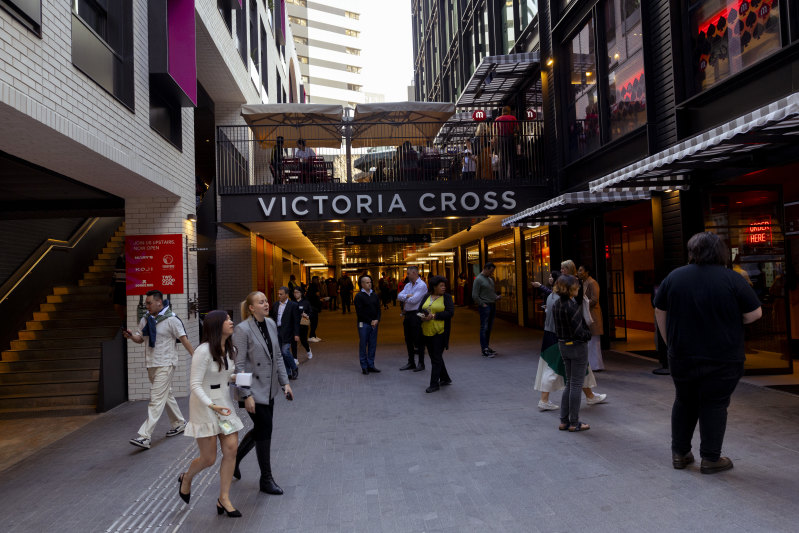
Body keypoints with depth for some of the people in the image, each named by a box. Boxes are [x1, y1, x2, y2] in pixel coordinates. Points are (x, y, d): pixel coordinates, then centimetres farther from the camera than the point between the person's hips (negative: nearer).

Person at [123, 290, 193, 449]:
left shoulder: (171, 319, -11)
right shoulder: (145, 319, 9)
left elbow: (183, 339, -10)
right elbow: (140, 338, 15)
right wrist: (132, 336, -9)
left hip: (165, 364, -8)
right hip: (151, 364, 8)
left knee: (156, 400, -10)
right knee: (166, 395, 19)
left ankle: (144, 436, -13)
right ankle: (179, 423, 34)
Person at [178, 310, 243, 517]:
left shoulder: (230, 350, 5)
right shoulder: (203, 351, -19)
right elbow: (195, 384, -19)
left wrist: (235, 377, -2)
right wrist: (211, 405, -29)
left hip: (224, 403, 7)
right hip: (204, 405, -7)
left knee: (231, 449, -1)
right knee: (209, 459, 3)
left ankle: (224, 499, 11)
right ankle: (186, 479, 36)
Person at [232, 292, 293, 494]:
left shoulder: (271, 324, 4)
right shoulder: (242, 330, -17)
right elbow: (239, 365, -17)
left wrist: (285, 382, 7)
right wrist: (246, 395, -19)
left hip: (269, 389, 7)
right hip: (254, 389, -7)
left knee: (261, 430, 18)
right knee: (264, 431, -1)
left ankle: (234, 459, 41)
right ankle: (266, 480, 16)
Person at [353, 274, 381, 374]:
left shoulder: (374, 295, 11)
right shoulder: (359, 296, -5)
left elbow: (378, 309, 11)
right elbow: (360, 312, -9)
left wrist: (377, 320, -5)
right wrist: (370, 321, -11)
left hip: (374, 324, 5)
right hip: (364, 324, -5)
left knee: (373, 345, 7)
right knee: (363, 345, 1)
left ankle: (371, 365, 16)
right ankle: (364, 366, 8)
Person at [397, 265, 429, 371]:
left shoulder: (421, 285, -11)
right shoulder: (407, 285, 14)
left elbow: (413, 300, -20)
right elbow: (399, 296, 3)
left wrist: (405, 298, -2)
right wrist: (407, 296, -14)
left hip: (416, 315, -8)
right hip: (407, 315, 8)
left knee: (418, 340, -1)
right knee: (408, 340, 12)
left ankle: (421, 363, 9)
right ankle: (411, 363, 23)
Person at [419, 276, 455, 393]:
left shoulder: (447, 297, -2)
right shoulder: (427, 297, 11)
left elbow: (450, 312, -12)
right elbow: (420, 310, 13)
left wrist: (434, 316, -19)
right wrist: (423, 316, -10)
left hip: (440, 332, -6)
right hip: (427, 332, 6)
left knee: (436, 358, -4)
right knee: (433, 356, 13)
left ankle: (434, 384, 2)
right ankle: (445, 379, 29)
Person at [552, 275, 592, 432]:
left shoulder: (556, 304, 2)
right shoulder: (572, 306, -23)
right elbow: (579, 332, -21)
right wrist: (589, 334, -4)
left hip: (563, 346, 8)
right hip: (577, 347, -8)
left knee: (569, 383, 17)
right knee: (576, 385, 3)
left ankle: (564, 421, 20)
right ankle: (574, 423, 12)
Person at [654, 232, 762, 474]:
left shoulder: (674, 277, -2)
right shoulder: (733, 279, -10)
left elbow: (660, 313, 5)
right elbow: (755, 313, -5)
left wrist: (671, 342, 14)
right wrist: (729, 322, 13)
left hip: (682, 356, 3)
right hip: (723, 359, -2)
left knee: (684, 403, 15)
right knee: (714, 405, 8)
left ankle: (679, 453, 22)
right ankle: (711, 459, 15)